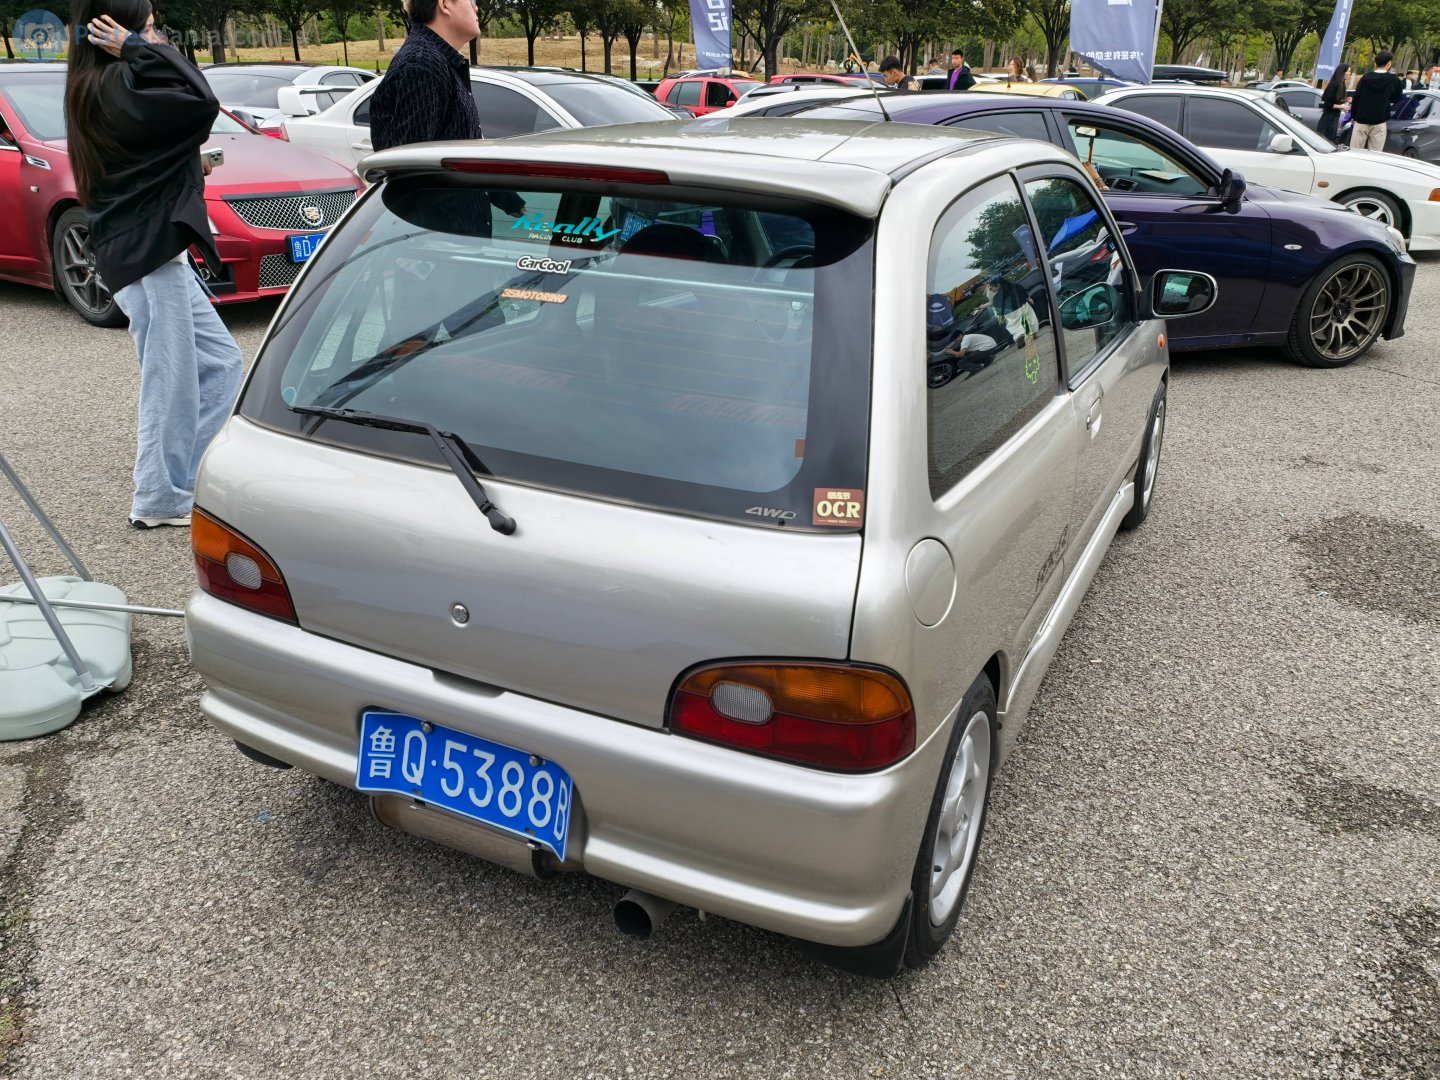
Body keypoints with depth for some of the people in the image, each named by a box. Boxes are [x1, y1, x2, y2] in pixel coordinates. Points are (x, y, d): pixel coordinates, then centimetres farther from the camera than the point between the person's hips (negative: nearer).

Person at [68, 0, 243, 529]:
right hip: (147, 254, -10)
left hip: (154, 249, 10)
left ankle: (188, 481, 20)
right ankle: (161, 500, 11)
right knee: (171, 381, -1)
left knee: (220, 365, 14)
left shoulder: (95, 88, 15)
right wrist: (140, 50, -16)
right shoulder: (117, 88, -15)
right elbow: (201, 104, -25)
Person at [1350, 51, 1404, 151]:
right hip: (1379, 122, -2)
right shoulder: (1393, 80, -3)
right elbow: (1397, 98, 8)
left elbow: (1356, 97, 2)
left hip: (1361, 121, 2)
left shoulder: (1365, 77, 2)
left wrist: (1353, 115, 11)